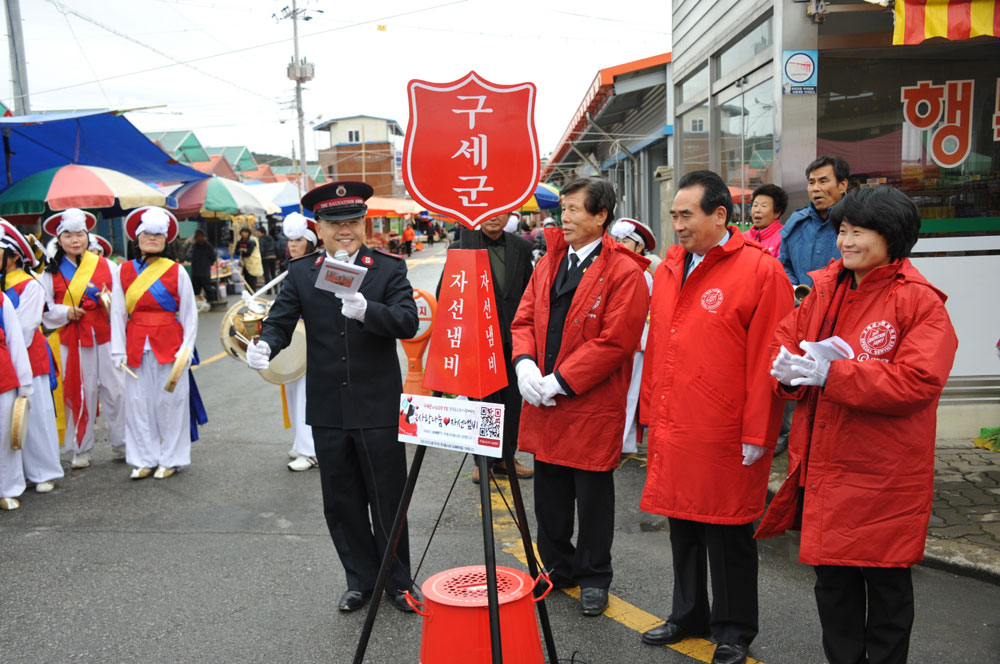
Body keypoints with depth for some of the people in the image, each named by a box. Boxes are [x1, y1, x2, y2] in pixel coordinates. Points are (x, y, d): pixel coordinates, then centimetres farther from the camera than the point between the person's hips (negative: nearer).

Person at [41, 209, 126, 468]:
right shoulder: (51, 273, 6)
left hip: (106, 337, 0)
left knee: (116, 390, 0)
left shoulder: (107, 266, 5)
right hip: (73, 341, 0)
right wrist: (66, 312, -9)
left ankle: (122, 444, 13)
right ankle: (81, 449, 18)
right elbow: (45, 308, 7)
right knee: (81, 392, 5)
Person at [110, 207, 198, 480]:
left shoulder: (176, 271, -1)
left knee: (169, 400, 2)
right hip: (137, 347, 3)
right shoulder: (125, 271, 6)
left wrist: (187, 347, -7)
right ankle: (144, 459, 19)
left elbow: (189, 313, 0)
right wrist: (119, 350, 0)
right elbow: (118, 312, 5)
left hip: (169, 345, -2)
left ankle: (170, 459, 16)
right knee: (138, 401, 6)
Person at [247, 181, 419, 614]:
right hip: (327, 411, 3)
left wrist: (366, 310, -32)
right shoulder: (300, 274, 5)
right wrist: (264, 345, -24)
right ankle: (360, 579, 33)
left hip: (378, 408, -3)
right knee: (341, 503, 14)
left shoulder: (390, 269, -3)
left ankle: (398, 582, 28)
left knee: (388, 501, 9)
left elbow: (408, 322, -15)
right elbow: (280, 320, -1)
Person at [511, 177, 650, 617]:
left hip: (592, 404, -6)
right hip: (543, 402, 6)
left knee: (592, 494, 10)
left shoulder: (624, 272, -12)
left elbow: (615, 341, -18)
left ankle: (594, 577, 29)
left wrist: (560, 381, -19)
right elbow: (524, 319, 11)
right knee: (549, 492, 17)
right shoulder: (548, 263, 10)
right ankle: (557, 566, 37)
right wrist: (524, 362, -9)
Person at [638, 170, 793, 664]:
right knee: (682, 527, 18)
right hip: (672, 432, 6)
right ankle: (689, 615, 37)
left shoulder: (760, 270, -10)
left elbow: (765, 358, -12)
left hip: (724, 438, -6)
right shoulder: (668, 270, 10)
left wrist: (756, 435, -13)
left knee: (727, 534, 8)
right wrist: (650, 411, 12)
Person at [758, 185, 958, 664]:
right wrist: (787, 368, -12)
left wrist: (832, 374, -24)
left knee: (886, 580, 11)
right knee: (831, 576, 18)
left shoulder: (919, 300, -10)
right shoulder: (824, 288, 7)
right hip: (823, 467, 6)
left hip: (884, 476, -5)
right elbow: (786, 336, 12)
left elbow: (918, 380, -20)